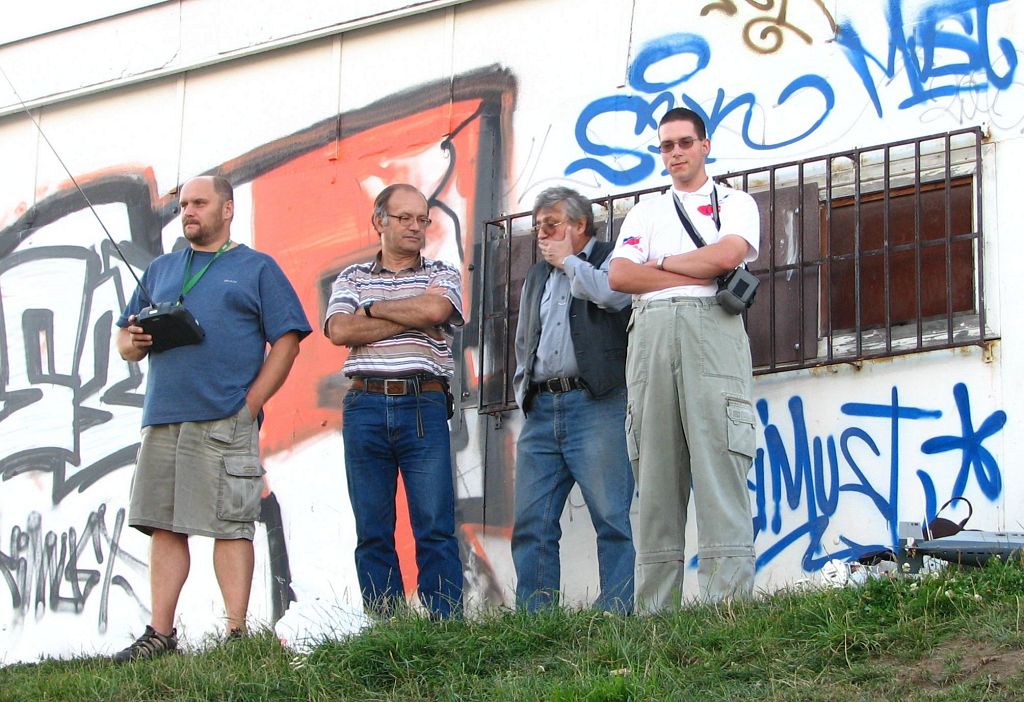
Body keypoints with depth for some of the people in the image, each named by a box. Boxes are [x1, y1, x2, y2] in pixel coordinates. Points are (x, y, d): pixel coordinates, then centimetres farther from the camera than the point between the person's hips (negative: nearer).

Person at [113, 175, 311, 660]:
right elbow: (126, 344, 23)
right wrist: (134, 341, -2)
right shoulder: (160, 270, 23)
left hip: (226, 422, -5)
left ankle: (237, 633, -3)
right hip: (162, 419, 5)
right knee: (164, 527, 4)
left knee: (231, 526, -5)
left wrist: (250, 403, -9)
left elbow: (286, 341, 0)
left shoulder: (256, 268, 9)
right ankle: (160, 633, 8)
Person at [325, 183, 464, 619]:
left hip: (423, 407, -1)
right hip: (364, 407, 2)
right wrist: (410, 318, -4)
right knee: (372, 531, 2)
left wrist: (372, 309, 1)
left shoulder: (442, 275, 13)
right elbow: (339, 331, -3)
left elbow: (433, 309, -11)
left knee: (436, 529, -7)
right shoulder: (352, 278, 15)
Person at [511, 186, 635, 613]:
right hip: (541, 410, 6)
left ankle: (616, 611, -10)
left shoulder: (610, 258, 7)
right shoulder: (536, 277, 26)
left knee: (613, 519, -9)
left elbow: (614, 294, -16)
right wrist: (523, 393, 17)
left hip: (595, 405, -6)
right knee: (531, 525, 1)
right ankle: (532, 619, 2)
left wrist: (568, 260, -1)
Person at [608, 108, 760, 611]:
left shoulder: (734, 203, 17)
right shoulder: (645, 213, 26)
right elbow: (619, 276, 9)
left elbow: (727, 254, -5)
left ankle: (728, 603, -18)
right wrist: (694, 274, 0)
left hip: (712, 329, -3)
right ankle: (653, 612, -4)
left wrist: (661, 262, 7)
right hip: (650, 334, 3)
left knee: (719, 465, -13)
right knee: (654, 474, -2)